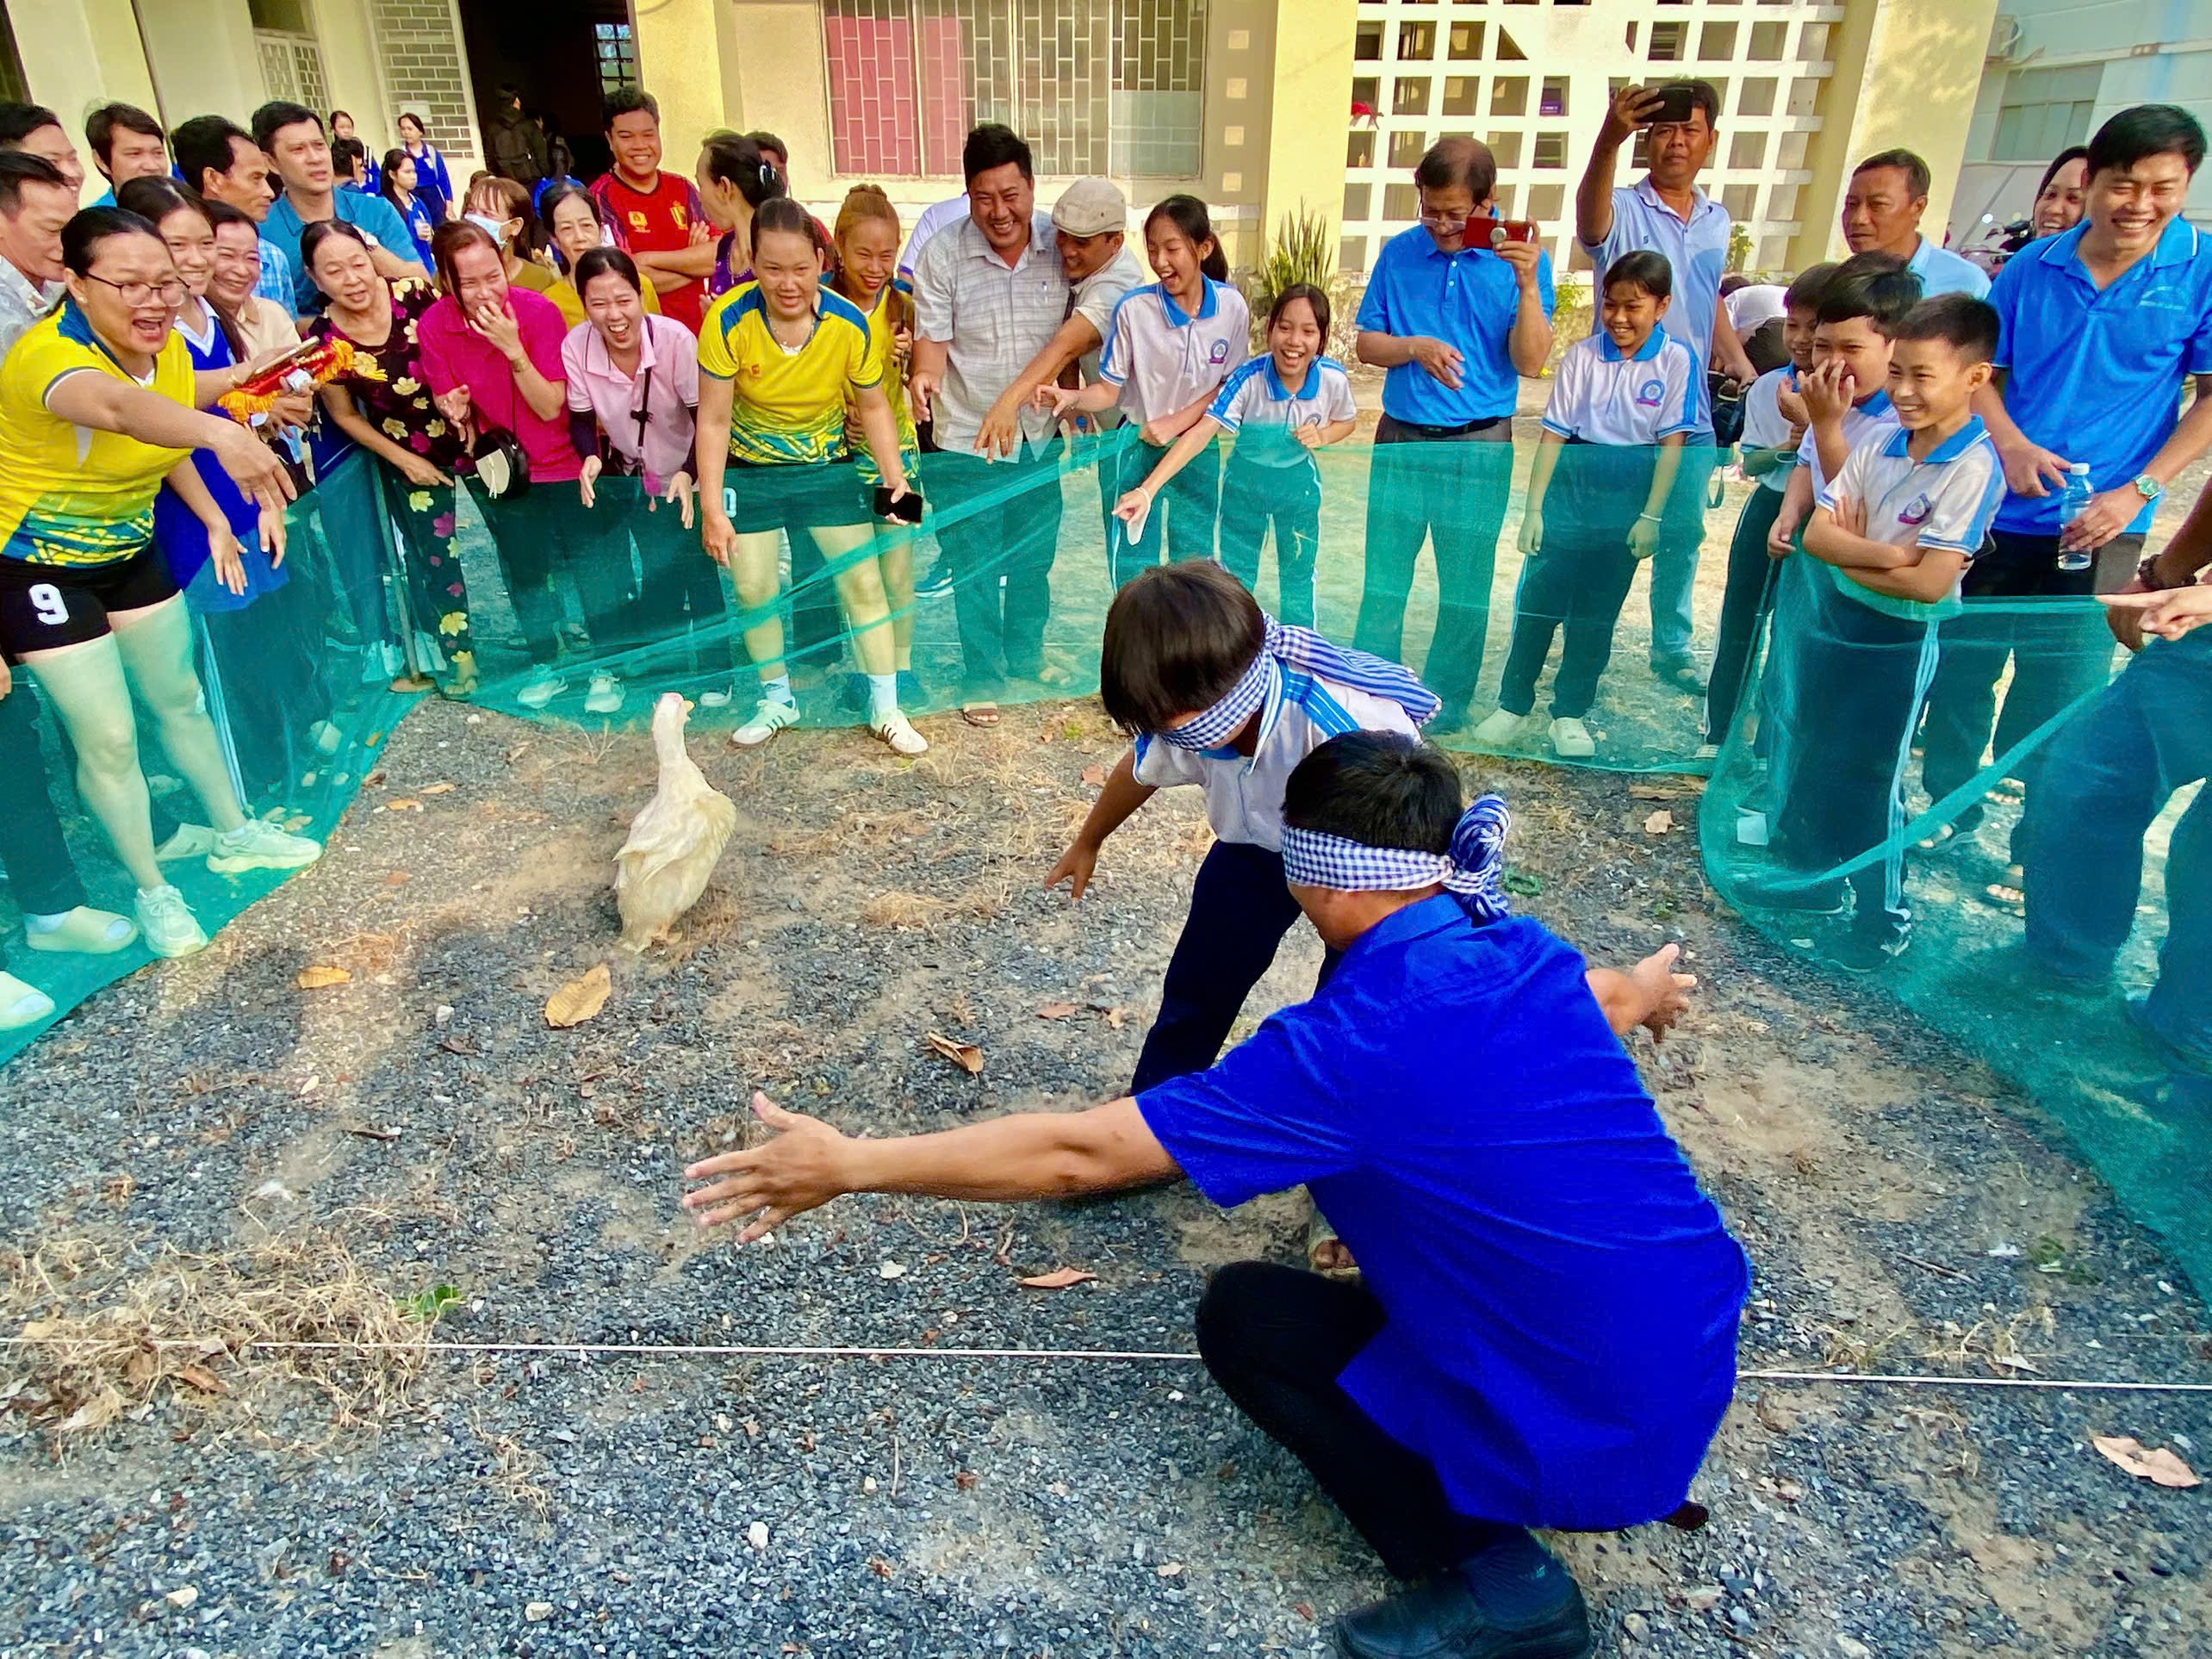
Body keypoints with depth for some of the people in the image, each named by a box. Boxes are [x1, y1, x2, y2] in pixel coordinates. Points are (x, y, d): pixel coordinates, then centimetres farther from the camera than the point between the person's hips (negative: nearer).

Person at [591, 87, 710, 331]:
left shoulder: (683, 189, 13)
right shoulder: (601, 197, 0)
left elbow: (720, 256, -2)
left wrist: (648, 258, -9)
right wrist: (692, 260, -2)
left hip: (697, 330, 4)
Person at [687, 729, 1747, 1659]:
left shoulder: (1360, 1042, -25)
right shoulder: (1518, 946, -3)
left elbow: (1077, 1157, -23)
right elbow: (1611, 1007, 24)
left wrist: (850, 1165, -13)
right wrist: (1645, 993, 49)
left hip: (1595, 1429, -7)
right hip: (1706, 1344, 8)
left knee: (1245, 1317, 5)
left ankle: (1491, 1572, 5)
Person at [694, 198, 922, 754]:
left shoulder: (848, 323, -18)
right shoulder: (728, 321, -22)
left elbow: (873, 406, -3)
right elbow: (713, 420, -17)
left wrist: (895, 478, -10)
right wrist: (712, 510, -18)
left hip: (826, 464, 1)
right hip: (749, 470, -1)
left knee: (864, 579, -2)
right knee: (754, 588, -1)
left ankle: (886, 708, 11)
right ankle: (777, 701, 22)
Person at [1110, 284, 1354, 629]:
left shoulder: (1333, 378, -22)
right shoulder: (1248, 379, -30)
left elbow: (1348, 421, 1)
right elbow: (1201, 432, -40)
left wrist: (1322, 435, -24)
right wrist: (1147, 489, -51)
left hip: (1299, 485, 1)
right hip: (1245, 483, -1)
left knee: (1299, 578, 15)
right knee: (1236, 576, 12)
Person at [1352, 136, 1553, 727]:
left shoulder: (1521, 259, -3)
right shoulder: (1399, 253, 2)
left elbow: (1530, 362, -10)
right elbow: (1368, 344, 5)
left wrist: (1528, 285, -23)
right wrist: (1416, 347, -15)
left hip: (1479, 445, -2)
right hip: (1401, 436, 2)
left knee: (1465, 587, 6)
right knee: (1383, 579, 8)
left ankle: (1448, 707, 20)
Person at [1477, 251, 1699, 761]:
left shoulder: (1675, 361, -4)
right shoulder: (1582, 355, -4)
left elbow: (1672, 444, -4)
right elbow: (1553, 435, -4)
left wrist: (1651, 516, -8)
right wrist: (1533, 508, -7)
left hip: (1628, 497, 0)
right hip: (1570, 487, 0)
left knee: (1597, 611, 8)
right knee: (1538, 597, -1)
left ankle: (1570, 713, 18)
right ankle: (1512, 705, 11)